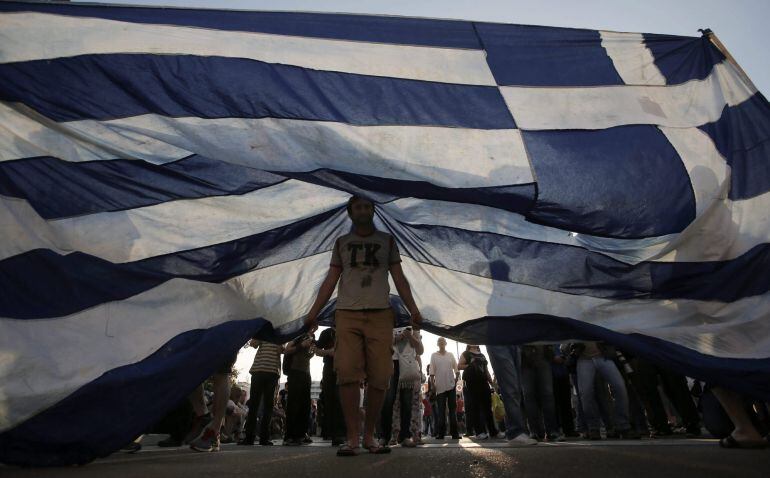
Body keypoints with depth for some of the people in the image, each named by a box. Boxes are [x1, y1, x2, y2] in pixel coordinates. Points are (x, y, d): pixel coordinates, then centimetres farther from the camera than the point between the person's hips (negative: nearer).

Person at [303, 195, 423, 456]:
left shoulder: (387, 241, 16)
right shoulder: (341, 243, 17)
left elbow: (399, 278, 10)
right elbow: (330, 280, 13)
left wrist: (413, 309, -3)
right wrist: (313, 312, 3)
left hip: (380, 315, 0)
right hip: (348, 314, 0)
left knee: (379, 377, -4)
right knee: (348, 373, -11)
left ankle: (369, 436, 9)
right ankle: (352, 438, -3)